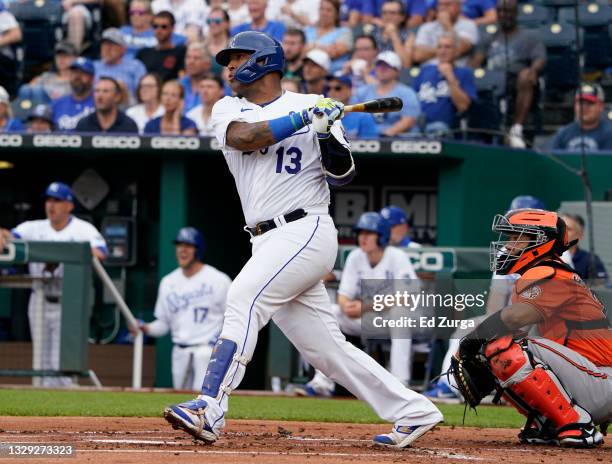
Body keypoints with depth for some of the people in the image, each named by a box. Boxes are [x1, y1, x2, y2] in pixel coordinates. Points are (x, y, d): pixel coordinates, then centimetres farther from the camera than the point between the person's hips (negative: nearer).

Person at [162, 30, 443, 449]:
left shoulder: (314, 106, 4)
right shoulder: (229, 109, 15)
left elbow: (343, 176, 3)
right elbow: (242, 137, -9)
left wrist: (330, 135, -15)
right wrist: (302, 119, -14)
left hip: (306, 231, -6)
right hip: (269, 242, 6)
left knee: (244, 299, -25)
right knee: (325, 348, 5)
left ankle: (210, 407, -33)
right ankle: (412, 411, 13)